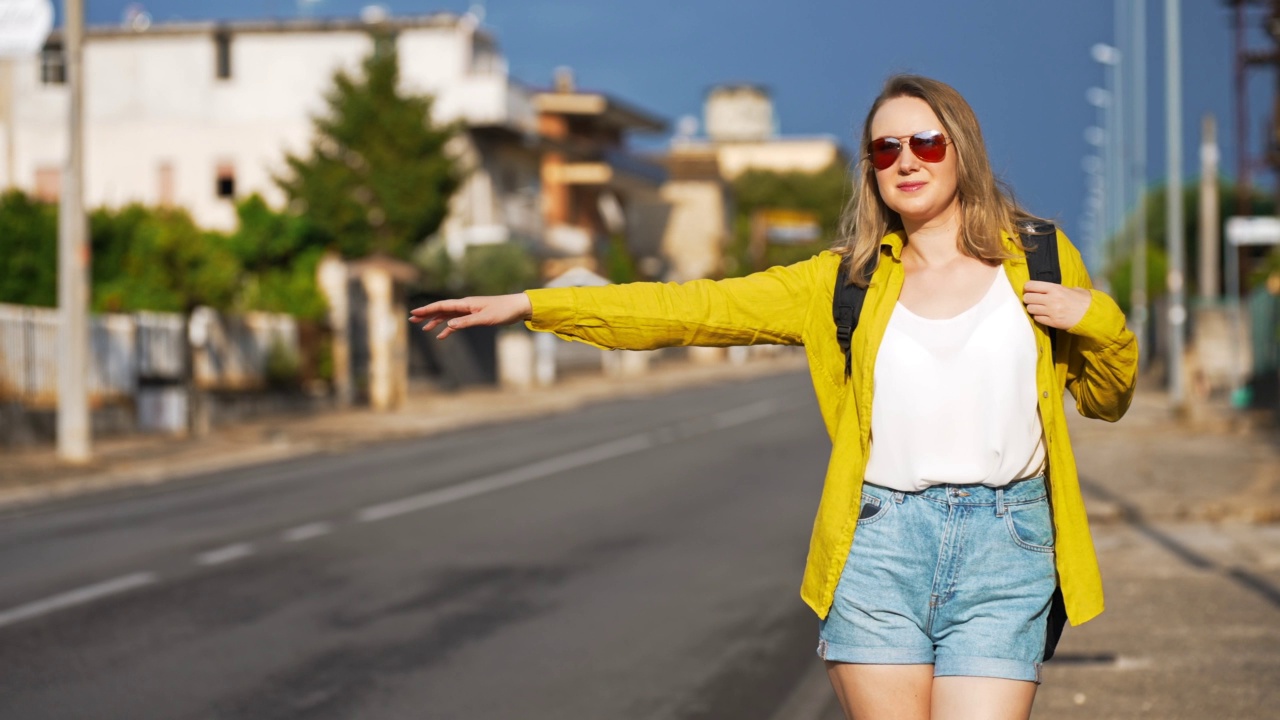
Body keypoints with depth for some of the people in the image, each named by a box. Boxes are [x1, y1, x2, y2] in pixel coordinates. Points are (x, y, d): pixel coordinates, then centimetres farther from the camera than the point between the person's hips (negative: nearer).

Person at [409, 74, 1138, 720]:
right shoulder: (846, 282, 11)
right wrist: (528, 305, 4)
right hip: (880, 544, 1)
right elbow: (692, 308, 9)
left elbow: (1108, 398, 19)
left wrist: (1096, 318, -2)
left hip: (1004, 545, -1)